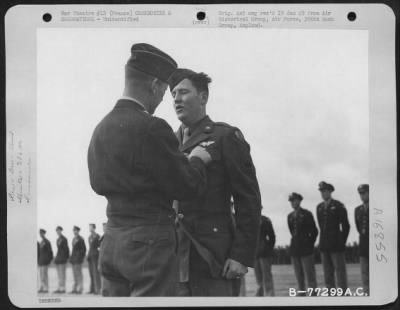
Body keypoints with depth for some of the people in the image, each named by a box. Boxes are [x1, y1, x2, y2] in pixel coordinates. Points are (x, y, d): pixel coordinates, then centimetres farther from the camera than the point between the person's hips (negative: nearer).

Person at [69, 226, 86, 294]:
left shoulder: (80, 239, -9)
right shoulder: (74, 239, 16)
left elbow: (84, 249, -9)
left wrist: (82, 257, -11)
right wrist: (71, 257, 15)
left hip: (78, 257, -9)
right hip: (74, 257, 9)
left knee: (78, 272, -9)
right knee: (74, 273, 8)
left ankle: (80, 289, -7)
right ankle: (75, 289, 11)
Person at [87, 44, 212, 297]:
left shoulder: (101, 128, 8)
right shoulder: (150, 127, -17)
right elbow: (187, 187, -14)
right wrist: (198, 159, 6)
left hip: (113, 240, 8)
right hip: (149, 243, -8)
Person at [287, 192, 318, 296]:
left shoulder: (307, 214, -2)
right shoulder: (290, 216, 13)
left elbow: (314, 231, 1)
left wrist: (309, 244, 5)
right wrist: (296, 242, 14)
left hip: (305, 249, -5)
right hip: (294, 249, 5)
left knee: (310, 276, -7)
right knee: (299, 277, 5)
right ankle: (301, 294, 9)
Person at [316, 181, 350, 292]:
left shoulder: (339, 206, -5)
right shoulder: (319, 207, 12)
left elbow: (346, 226, -3)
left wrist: (342, 242, -2)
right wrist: (324, 240, 13)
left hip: (336, 244, -6)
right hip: (324, 245, 6)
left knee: (340, 270, -4)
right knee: (327, 272, 6)